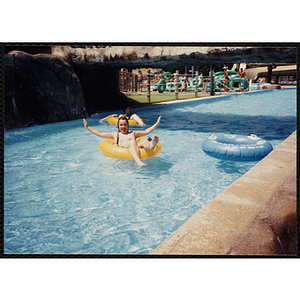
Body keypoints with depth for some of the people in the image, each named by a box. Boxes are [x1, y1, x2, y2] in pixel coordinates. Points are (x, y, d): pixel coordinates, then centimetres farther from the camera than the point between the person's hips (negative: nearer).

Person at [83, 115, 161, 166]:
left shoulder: (133, 133, 37)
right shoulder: (115, 135, 34)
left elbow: (146, 132, 33)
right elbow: (100, 134, 31)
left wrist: (157, 123, 29)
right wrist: (87, 127, 30)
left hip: (134, 149, 2)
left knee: (144, 141, -29)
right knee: (132, 141, -36)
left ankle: (151, 145, -69)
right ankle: (139, 162, -65)